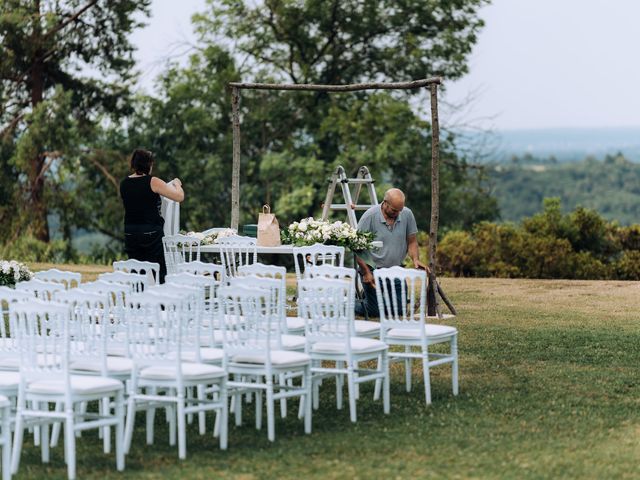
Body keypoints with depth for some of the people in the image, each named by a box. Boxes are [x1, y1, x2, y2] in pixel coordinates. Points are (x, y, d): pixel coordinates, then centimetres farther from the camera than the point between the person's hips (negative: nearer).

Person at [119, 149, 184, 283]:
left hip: (130, 233, 5)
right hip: (151, 233, -5)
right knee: (158, 273, 0)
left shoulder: (124, 184, 6)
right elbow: (179, 196, -8)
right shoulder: (153, 182, -11)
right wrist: (177, 184, 13)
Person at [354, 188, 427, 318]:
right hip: (373, 269, -5)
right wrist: (366, 272, -18)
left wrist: (415, 259, -14)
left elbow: (412, 242, 6)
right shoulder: (370, 216, -18)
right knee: (376, 311, -7)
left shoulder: (407, 214, -6)